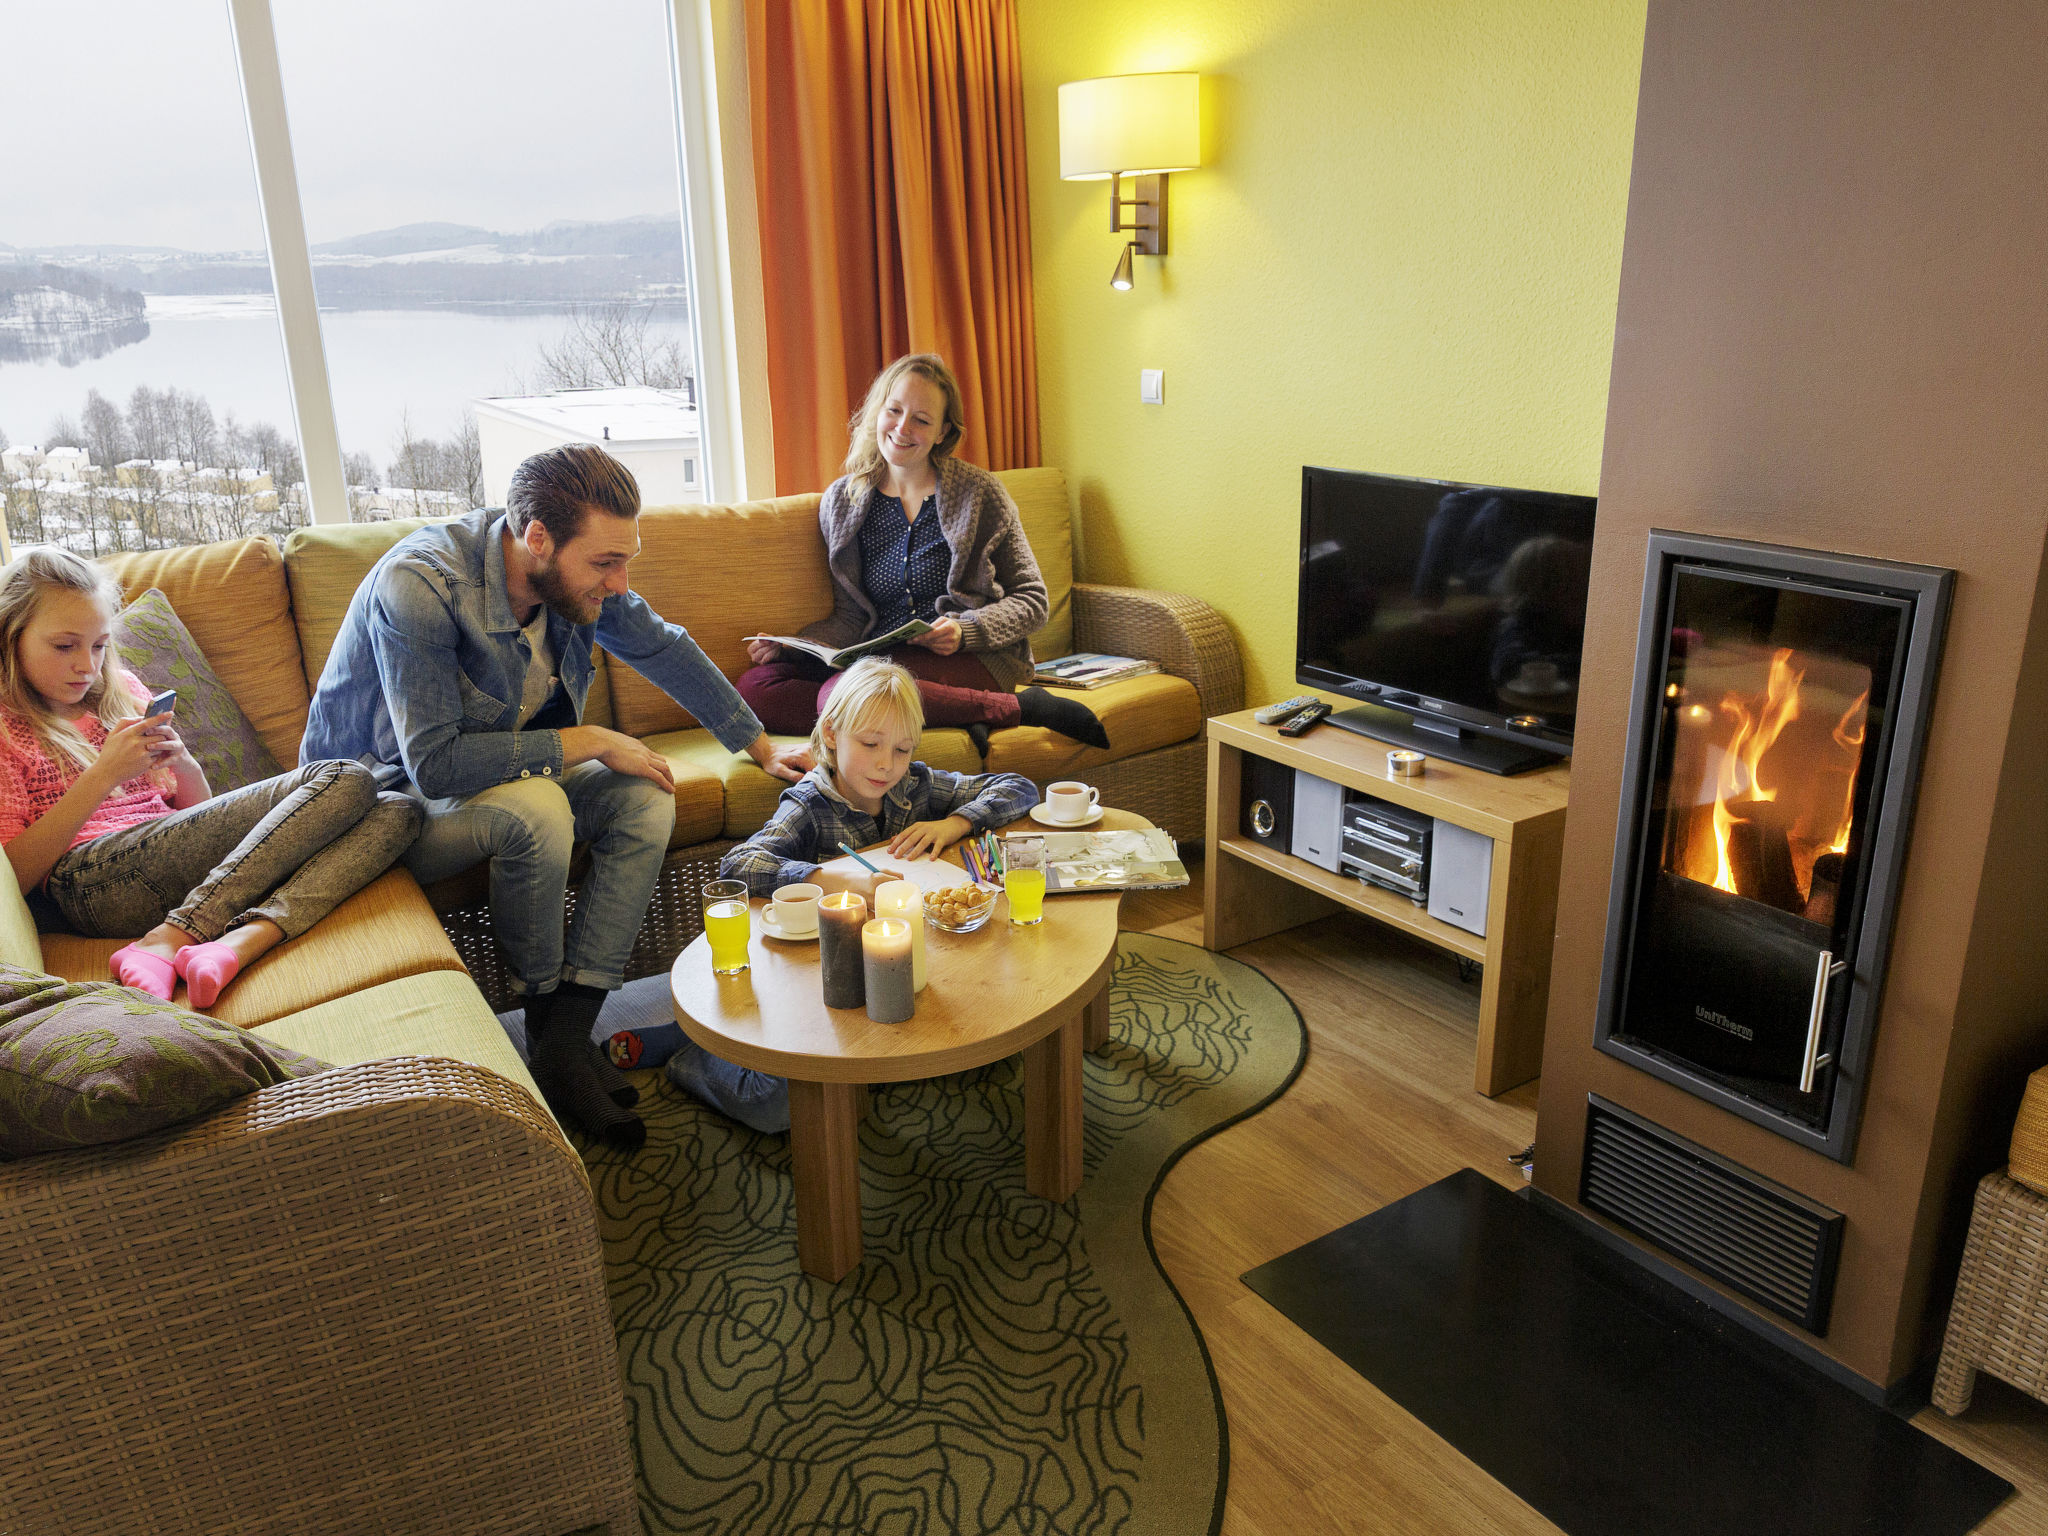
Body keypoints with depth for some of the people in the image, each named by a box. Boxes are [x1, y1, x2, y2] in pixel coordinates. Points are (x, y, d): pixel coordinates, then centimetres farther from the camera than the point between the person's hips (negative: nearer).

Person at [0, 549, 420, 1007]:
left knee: (394, 812, -15)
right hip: (92, 879, -6)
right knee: (345, 781, -21)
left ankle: (241, 941, -33)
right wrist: (103, 775, -14)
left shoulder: (122, 690, 25)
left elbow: (198, 810, 22)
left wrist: (183, 764, -1)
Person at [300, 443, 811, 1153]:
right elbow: (434, 766, -33)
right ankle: (546, 1017, -12)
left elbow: (664, 648, 6)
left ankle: (569, 1028, -16)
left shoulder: (574, 574, -11)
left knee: (646, 798, -14)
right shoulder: (414, 587, -31)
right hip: (385, 798, -7)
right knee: (536, 809, -35)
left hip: (502, 770, 7)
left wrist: (761, 746, 10)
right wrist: (586, 742, -28)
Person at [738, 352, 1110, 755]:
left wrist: (966, 630, -17)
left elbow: (1031, 600, 2)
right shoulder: (840, 502, 11)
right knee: (754, 686, -20)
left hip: (975, 659, -5)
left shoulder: (978, 492, 0)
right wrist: (787, 645, -5)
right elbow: (851, 617, 14)